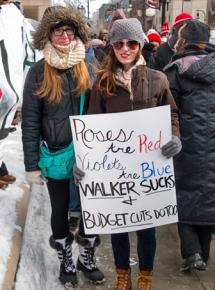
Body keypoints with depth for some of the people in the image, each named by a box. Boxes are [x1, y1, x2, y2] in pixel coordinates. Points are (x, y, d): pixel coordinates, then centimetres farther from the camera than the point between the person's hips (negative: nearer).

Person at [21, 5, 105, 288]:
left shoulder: (88, 68, 1)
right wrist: (32, 164, -9)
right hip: (56, 155, -2)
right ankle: (66, 261, 33)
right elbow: (30, 121, -6)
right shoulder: (38, 72, -7)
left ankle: (86, 258, 33)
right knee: (60, 209, 13)